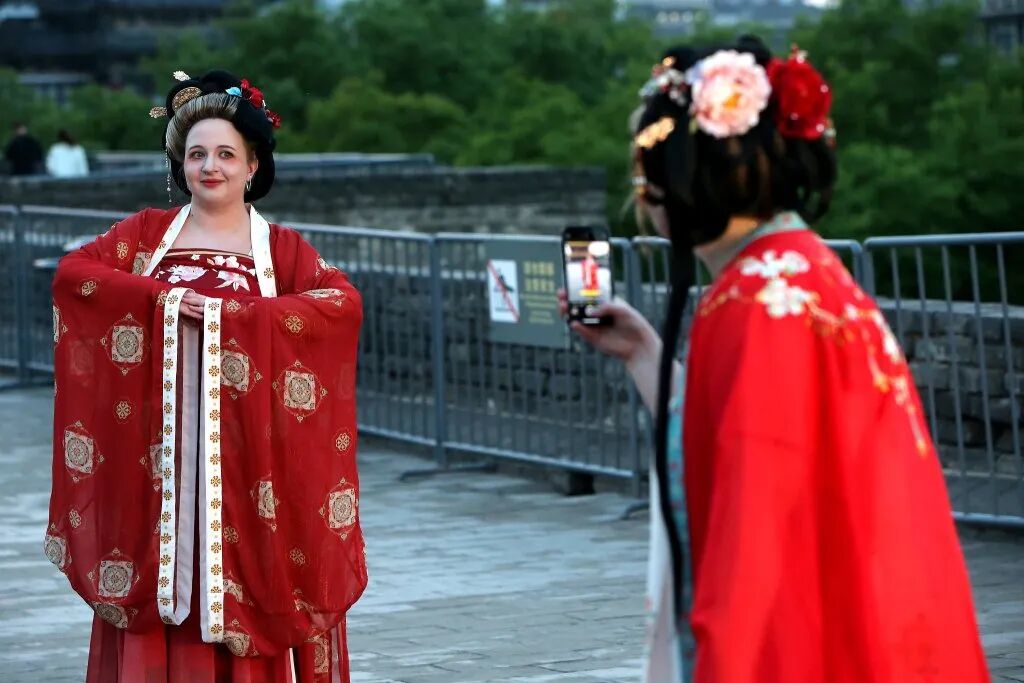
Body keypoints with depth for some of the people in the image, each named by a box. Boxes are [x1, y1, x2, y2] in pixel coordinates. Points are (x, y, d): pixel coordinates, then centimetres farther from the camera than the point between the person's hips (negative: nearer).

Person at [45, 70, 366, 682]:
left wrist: (229, 312, -17)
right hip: (158, 452, 1)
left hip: (245, 455, -1)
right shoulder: (147, 233, 11)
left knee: (250, 585, -3)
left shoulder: (281, 248, 6)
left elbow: (344, 302, -11)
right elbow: (73, 273, -2)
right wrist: (161, 296, -15)